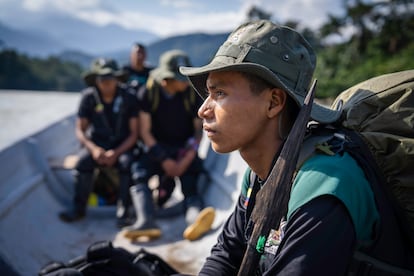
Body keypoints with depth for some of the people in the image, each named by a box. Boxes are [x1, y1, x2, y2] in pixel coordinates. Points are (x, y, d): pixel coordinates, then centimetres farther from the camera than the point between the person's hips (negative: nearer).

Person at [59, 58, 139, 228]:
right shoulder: (89, 97, -4)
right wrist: (94, 149, -20)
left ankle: (123, 211, -23)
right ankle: (78, 208, -16)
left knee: (127, 163, -33)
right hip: (96, 143, 1)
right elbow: (80, 130, -2)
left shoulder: (128, 98, -7)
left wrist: (116, 152, -21)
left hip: (122, 145, -1)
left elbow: (134, 133, -7)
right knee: (83, 161, -30)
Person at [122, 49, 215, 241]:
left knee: (190, 184, -29)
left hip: (185, 149, 0)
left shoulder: (192, 93, -3)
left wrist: (188, 157, -15)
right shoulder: (149, 93, -5)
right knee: (138, 172, -28)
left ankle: (195, 218, -56)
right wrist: (164, 160, -15)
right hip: (158, 149, 0)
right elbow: (145, 132, -5)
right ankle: (146, 221, -46)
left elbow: (199, 128, 1)